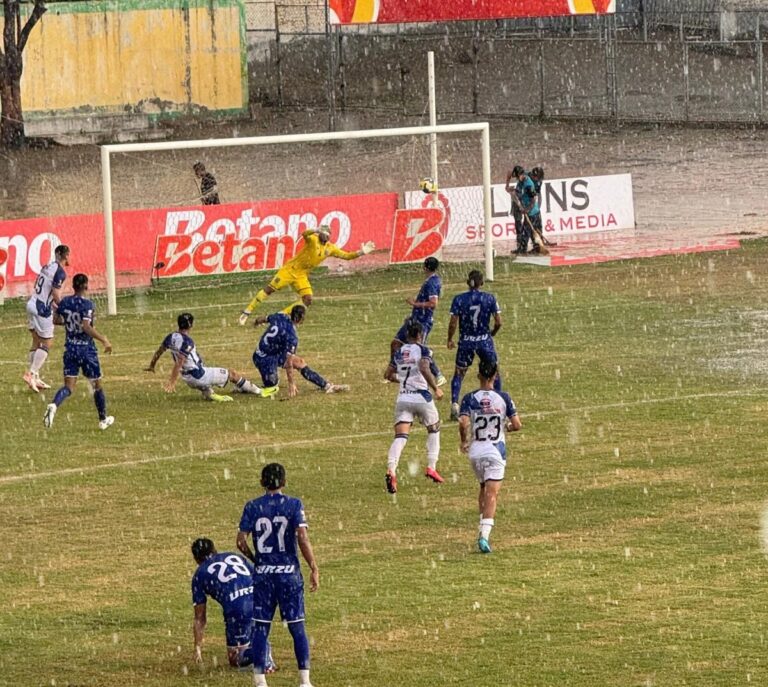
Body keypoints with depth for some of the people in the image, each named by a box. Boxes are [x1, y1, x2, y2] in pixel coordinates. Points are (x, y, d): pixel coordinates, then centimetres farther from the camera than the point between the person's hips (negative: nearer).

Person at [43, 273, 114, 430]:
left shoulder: (64, 302, 1)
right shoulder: (87, 305, -16)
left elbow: (56, 320, 13)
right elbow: (86, 327, -27)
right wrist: (104, 340, -20)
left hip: (70, 349, 4)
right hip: (87, 350, -4)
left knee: (69, 386, 2)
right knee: (97, 386, 14)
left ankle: (54, 406, -28)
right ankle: (103, 420, 27)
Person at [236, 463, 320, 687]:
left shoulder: (252, 507, 1)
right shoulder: (294, 505, -4)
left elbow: (241, 541, -1)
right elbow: (302, 538, -13)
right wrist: (314, 569, -6)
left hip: (263, 574, 1)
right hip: (289, 572, -1)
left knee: (260, 627, 6)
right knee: (297, 627, 5)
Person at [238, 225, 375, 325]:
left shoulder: (330, 248, 4)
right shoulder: (313, 239, -14)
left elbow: (347, 256, 10)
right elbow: (305, 234, -37)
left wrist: (361, 252, -4)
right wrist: (316, 230, -57)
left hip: (302, 276, 6)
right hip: (291, 269, -6)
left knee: (307, 300, -7)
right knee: (270, 289, -9)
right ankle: (248, 311, 0)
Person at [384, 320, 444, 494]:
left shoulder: (399, 352, 12)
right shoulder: (423, 350, -5)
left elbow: (388, 375, 18)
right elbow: (424, 369, -22)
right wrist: (436, 388, -15)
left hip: (403, 399, 4)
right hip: (421, 397, -4)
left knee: (400, 437, -4)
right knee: (434, 429, 22)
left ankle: (391, 470, -27)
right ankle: (431, 467, 17)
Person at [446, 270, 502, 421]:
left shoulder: (459, 299, -8)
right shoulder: (489, 298, -6)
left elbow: (453, 323, -9)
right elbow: (498, 322, -6)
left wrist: (450, 339, 7)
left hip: (466, 342, 0)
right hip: (485, 341, 0)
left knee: (459, 373, 16)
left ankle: (454, 407, 5)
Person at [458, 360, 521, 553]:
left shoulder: (469, 399, -4)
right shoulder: (503, 398, -4)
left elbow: (463, 423, -17)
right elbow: (517, 425, -6)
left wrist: (464, 441, 1)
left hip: (475, 451, 2)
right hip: (496, 451, -2)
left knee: (484, 489, 24)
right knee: (492, 494, -5)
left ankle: (482, 527, 26)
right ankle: (485, 533, -20)